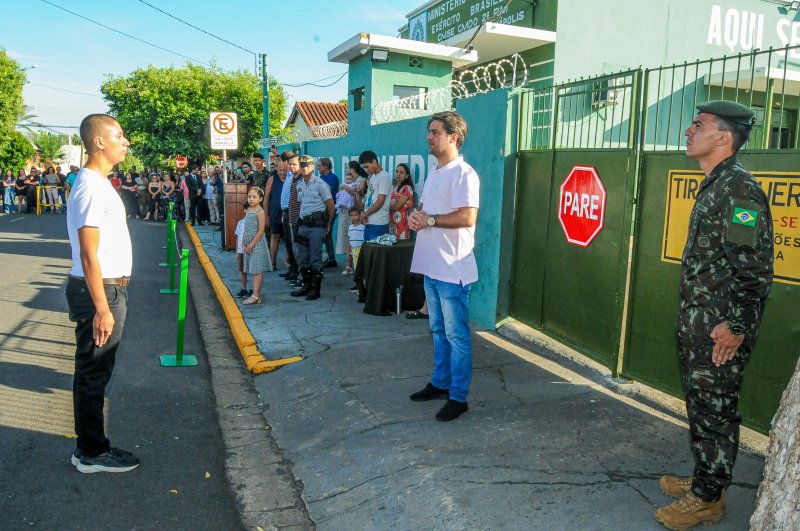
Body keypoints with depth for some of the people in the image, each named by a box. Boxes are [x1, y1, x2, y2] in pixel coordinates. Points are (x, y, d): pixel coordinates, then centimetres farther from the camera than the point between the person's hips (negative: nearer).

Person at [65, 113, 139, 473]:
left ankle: (91, 446, 29)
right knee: (94, 372, 1)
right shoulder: (91, 187, -17)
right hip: (100, 292, -10)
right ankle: (92, 453, 15)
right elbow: (88, 255, -22)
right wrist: (102, 308, -23)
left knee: (94, 371, 16)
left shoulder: (99, 183, 14)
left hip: (109, 288, 10)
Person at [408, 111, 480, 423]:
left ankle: (458, 397, 11)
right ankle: (440, 383, 33)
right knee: (438, 330, 19)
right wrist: (416, 215, 0)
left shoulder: (463, 174, -14)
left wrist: (429, 220, -16)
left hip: (452, 270, -9)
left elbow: (467, 217, -25)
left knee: (456, 335, 0)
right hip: (431, 266, 10)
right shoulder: (433, 172, 15)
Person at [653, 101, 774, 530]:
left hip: (720, 330, -10)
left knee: (713, 410, 2)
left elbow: (754, 266, -21)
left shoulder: (739, 187, -17)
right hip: (698, 325, 10)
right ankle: (704, 480, 34)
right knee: (700, 406, 19)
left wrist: (736, 326, -20)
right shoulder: (714, 186, 14)